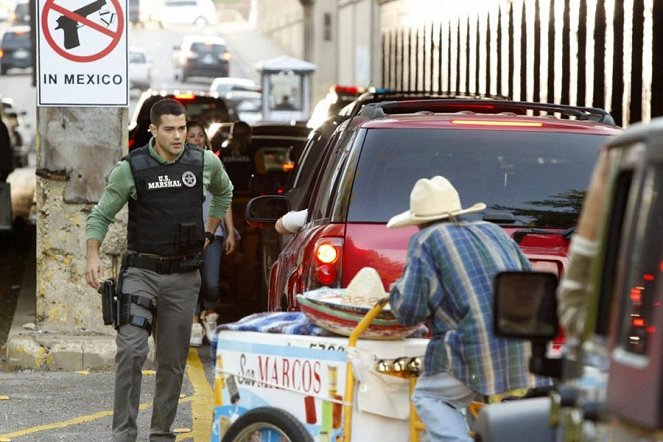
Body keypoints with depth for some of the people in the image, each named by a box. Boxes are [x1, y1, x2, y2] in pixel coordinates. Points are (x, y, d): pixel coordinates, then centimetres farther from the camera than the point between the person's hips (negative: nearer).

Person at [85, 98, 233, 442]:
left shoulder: (205, 163, 3)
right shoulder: (131, 168, -6)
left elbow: (223, 192, 26)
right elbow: (100, 215, 2)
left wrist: (209, 232, 20)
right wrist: (93, 256, -12)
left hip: (184, 277, 3)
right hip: (141, 272, -3)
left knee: (173, 361, 8)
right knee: (131, 351, -17)